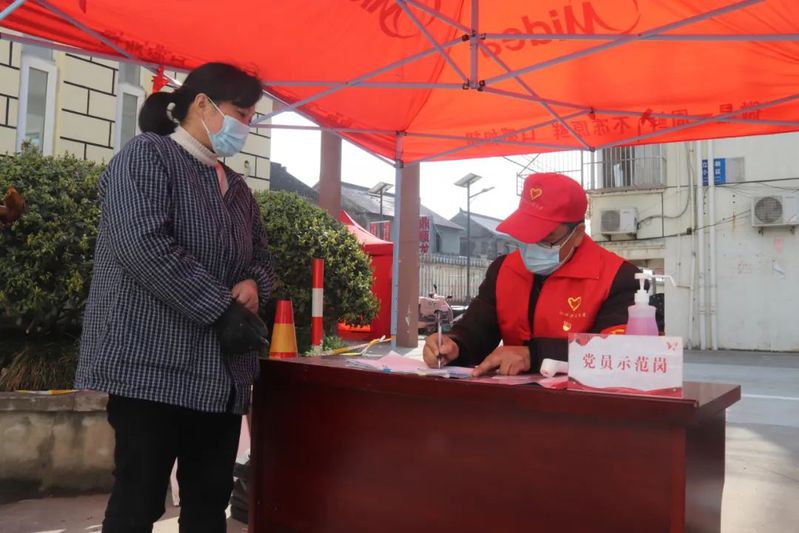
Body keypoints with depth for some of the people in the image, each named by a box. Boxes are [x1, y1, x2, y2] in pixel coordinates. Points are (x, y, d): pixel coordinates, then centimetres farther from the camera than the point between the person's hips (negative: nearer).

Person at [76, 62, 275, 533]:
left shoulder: (236, 187, 18)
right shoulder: (147, 156, -4)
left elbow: (262, 260, 22)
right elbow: (143, 244, -19)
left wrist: (253, 286, -3)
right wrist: (223, 311, -18)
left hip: (222, 369, 8)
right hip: (153, 361, -7)